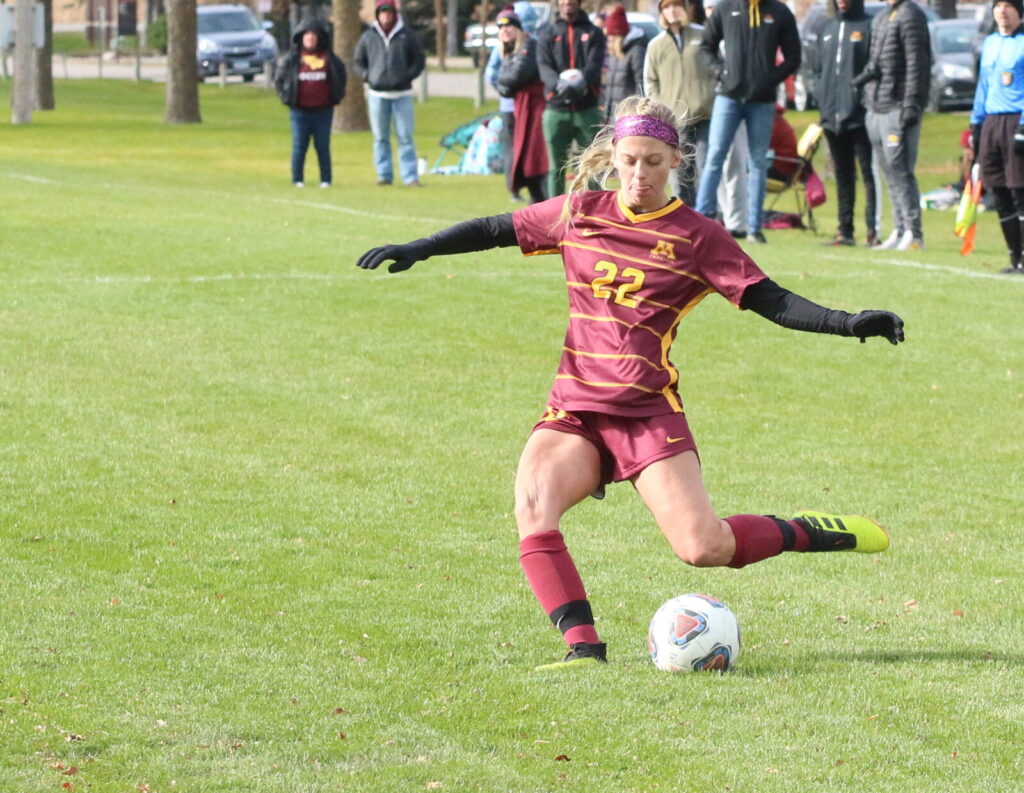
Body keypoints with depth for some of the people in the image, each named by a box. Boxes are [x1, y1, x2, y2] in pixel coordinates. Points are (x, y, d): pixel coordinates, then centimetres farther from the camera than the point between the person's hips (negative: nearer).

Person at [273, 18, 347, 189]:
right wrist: (286, 97, 2)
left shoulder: (329, 58, 4)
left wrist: (336, 96, 6)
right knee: (299, 147, 1)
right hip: (300, 110, 0)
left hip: (323, 110, 0)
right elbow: (279, 79, 8)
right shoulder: (292, 58, 3)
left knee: (323, 147, 4)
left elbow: (340, 77, 13)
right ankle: (297, 179, 6)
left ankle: (325, 179, 8)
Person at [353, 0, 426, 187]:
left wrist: (408, 76, -7)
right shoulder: (368, 36, 6)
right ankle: (384, 174, 11)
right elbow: (358, 62, 13)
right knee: (380, 138, 5)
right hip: (377, 93, 1)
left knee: (405, 137, -4)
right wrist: (367, 77, -4)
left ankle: (410, 176, -4)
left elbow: (419, 60, 8)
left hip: (402, 93, -1)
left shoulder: (406, 35, 4)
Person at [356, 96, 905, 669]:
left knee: (702, 549, -14)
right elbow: (496, 230, 19)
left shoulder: (696, 237, 0)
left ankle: (806, 534, 14)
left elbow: (770, 301, -2)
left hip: (650, 413, -3)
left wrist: (847, 322, -14)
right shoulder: (581, 213, 8)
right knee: (533, 508, -26)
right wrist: (417, 250, 13)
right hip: (574, 407, 3)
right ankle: (584, 647, -26)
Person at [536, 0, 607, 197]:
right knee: (556, 167, 3)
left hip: (587, 109, 0)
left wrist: (581, 82, -28)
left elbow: (595, 65, -6)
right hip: (556, 109, 0)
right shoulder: (547, 33, 9)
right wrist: (559, 84, -27)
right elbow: (544, 67, -4)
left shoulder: (593, 33, 9)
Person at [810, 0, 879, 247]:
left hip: (860, 114, -6)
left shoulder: (869, 27, -1)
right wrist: (820, 98, 7)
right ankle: (845, 229, 13)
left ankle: (873, 230, -9)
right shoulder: (824, 29, 17)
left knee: (869, 173, -7)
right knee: (842, 174, 10)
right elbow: (816, 67, 21)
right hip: (831, 115, 6)